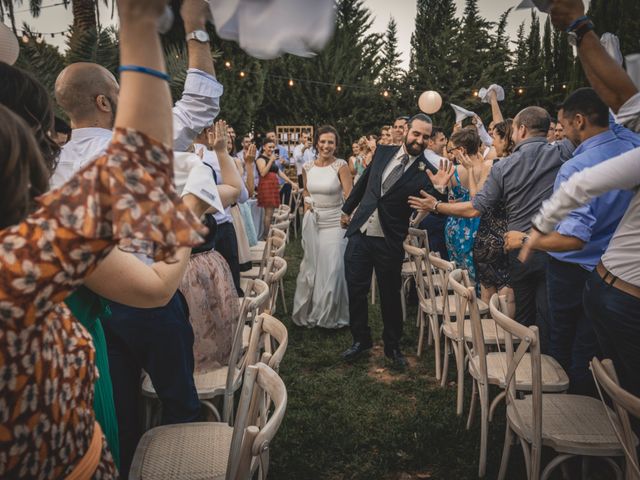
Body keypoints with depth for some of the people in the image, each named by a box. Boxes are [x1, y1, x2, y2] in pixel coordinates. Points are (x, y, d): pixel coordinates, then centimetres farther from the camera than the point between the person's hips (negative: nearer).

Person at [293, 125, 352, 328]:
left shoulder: (341, 166, -10)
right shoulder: (308, 167, 3)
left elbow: (350, 197, -13)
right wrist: (307, 217, 12)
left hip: (335, 222, -4)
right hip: (312, 222, 4)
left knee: (332, 269, -1)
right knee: (311, 267, 12)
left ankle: (331, 315, 18)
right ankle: (309, 311, 30)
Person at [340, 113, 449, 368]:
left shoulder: (426, 172, -9)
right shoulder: (383, 152, 3)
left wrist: (443, 188, -32)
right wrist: (347, 209, 22)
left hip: (389, 242, -3)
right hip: (359, 234, 3)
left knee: (390, 296, 10)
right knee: (356, 290, 11)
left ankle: (393, 346, 29)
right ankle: (361, 339, 31)